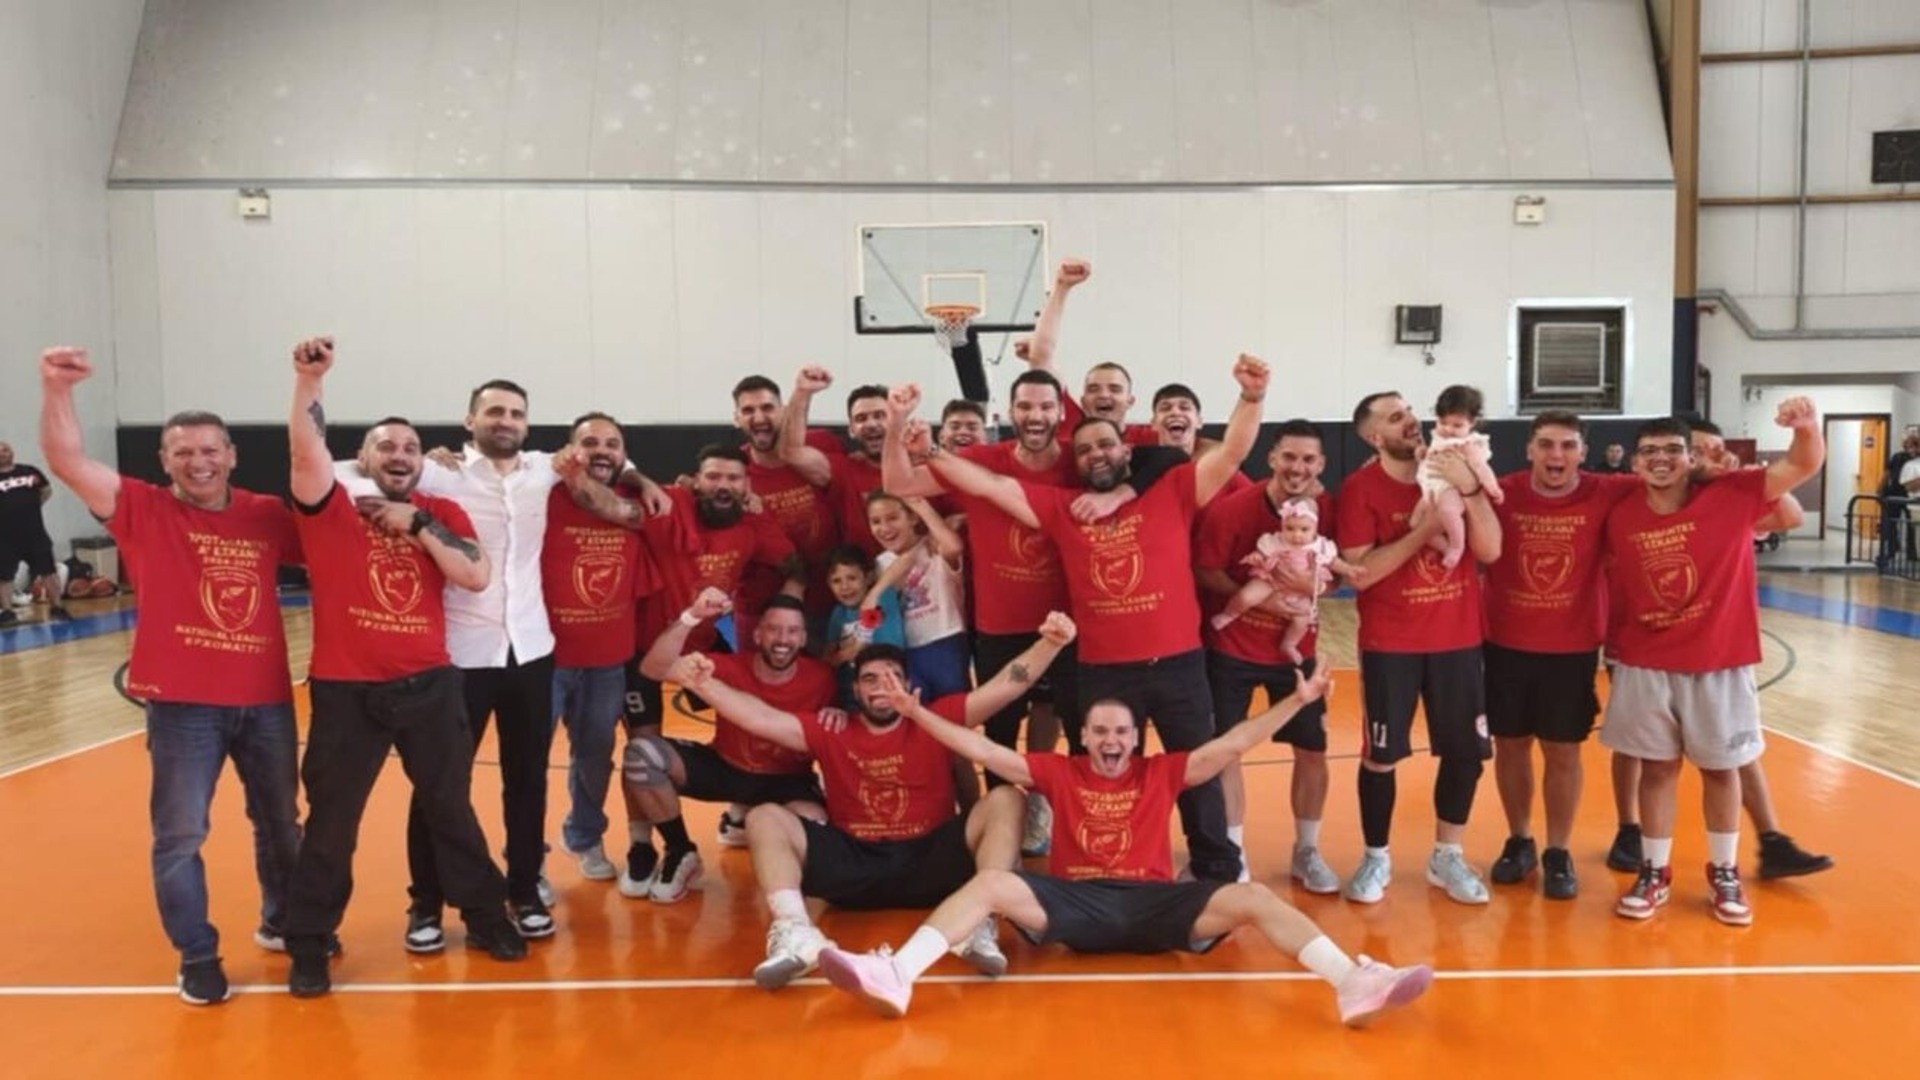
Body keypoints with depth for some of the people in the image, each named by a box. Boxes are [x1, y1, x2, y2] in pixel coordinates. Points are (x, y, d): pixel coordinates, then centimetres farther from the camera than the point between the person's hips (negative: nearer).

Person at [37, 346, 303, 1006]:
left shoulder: (268, 517, 3)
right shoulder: (144, 511, -3)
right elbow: (66, 461, -14)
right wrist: (56, 389, -27)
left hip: (266, 698, 3)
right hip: (182, 703, -3)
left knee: (280, 823, 18)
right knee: (179, 836, 4)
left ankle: (283, 923, 39)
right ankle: (198, 959, 19)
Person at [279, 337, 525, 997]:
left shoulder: (442, 515, 6)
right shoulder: (331, 508, -1)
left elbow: (478, 577, -8)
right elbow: (306, 450, -20)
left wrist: (416, 524, -11)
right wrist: (309, 381, -32)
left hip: (429, 686, 2)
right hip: (346, 691, -2)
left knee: (450, 808, 15)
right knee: (331, 822, 7)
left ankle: (486, 918, 29)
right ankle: (309, 946, 22)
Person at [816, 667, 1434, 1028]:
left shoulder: (1163, 773, 12)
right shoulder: (1059, 772, 12)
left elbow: (1232, 745, 6)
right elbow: (983, 750, 6)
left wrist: (1295, 702, -3)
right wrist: (917, 713, -1)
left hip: (1153, 902, 0)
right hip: (1073, 902, 0)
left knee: (1252, 898, -21)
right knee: (991, 883, -25)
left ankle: (1355, 985, -34)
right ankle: (895, 976, -41)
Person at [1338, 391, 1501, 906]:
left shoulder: (1454, 472, 3)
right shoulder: (1361, 488, -9)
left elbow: (1489, 550, -6)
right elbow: (1359, 573, -17)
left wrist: (1469, 488, -18)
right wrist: (1424, 527, -21)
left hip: (1458, 640, 4)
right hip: (1390, 645, -4)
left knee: (1465, 752, 8)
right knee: (1381, 755, 3)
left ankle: (1447, 857, 25)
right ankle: (1376, 859, 20)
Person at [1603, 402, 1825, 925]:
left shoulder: (1732, 495, -10)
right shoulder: (1621, 518, -5)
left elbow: (1803, 466, -20)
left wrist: (1807, 427, -41)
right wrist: (1615, 641, 11)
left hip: (1720, 663, -1)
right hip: (1645, 666, 1)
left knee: (1720, 768, 13)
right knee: (1656, 766, 11)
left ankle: (1724, 874, 31)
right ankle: (1654, 873, 24)